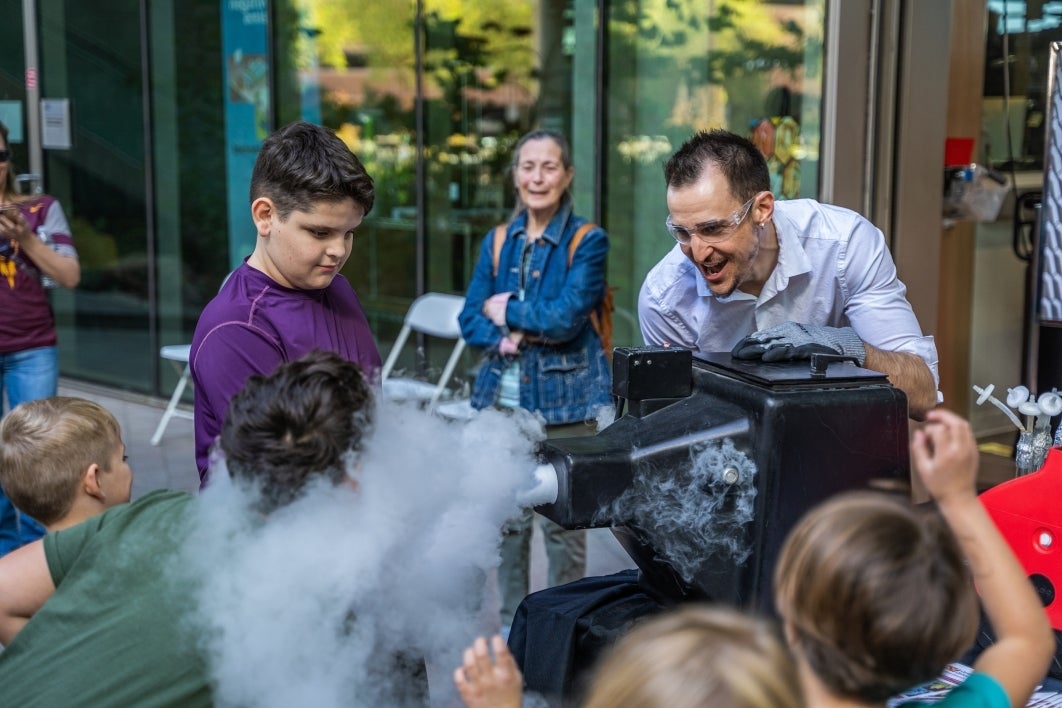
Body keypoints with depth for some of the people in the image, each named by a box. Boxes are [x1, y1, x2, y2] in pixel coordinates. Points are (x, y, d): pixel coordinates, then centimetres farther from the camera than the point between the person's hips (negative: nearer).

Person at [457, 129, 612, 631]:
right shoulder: (498, 242, 10)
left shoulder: (588, 241, -4)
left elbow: (567, 318, -16)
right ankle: (512, 621, 25)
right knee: (507, 514, 10)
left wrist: (507, 311, -5)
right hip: (504, 396, 4)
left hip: (564, 398, -4)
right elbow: (470, 320, 6)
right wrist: (506, 338, -13)